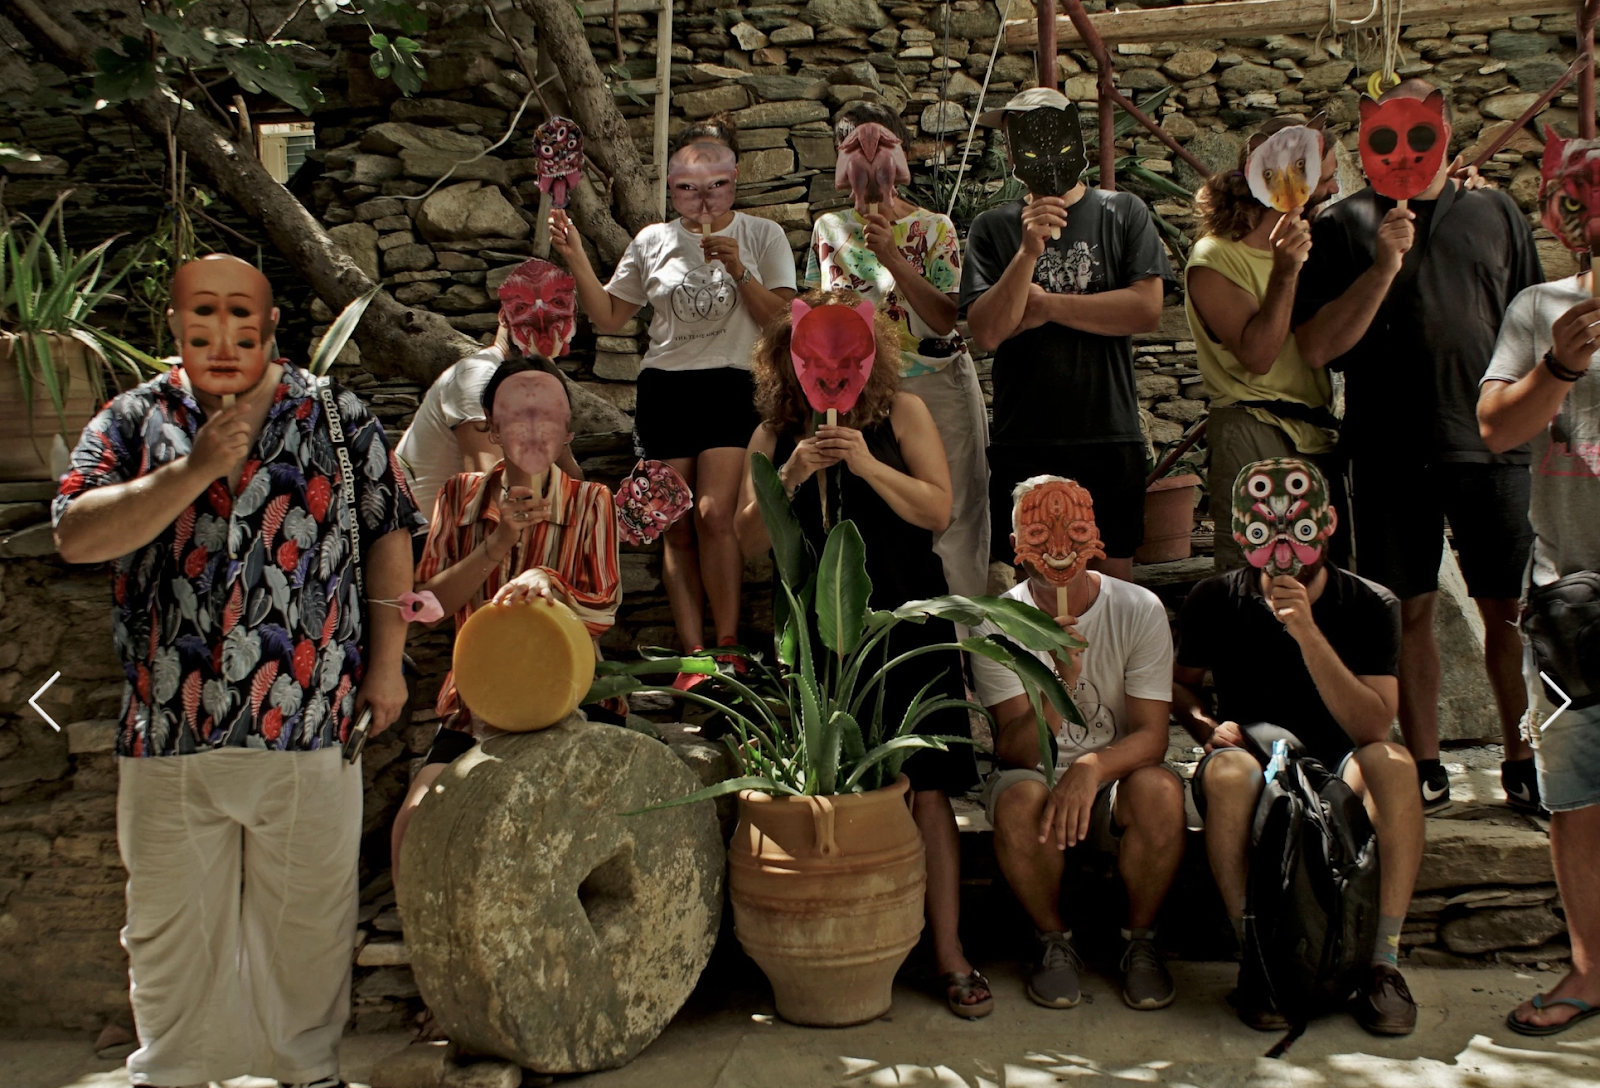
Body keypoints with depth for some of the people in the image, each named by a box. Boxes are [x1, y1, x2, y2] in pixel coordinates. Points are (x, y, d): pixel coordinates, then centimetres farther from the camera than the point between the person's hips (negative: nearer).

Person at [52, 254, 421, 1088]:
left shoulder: (336, 417, 4)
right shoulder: (134, 421, 4)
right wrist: (195, 469, -18)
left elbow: (388, 534, 6)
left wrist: (385, 662, 3)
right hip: (170, 729, 1)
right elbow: (75, 535, -8)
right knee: (170, 918, 15)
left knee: (308, 914, 12)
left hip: (309, 722, 0)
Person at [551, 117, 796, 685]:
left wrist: (737, 270, -13)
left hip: (733, 388, -3)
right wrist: (576, 258, 2)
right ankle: (694, 656, 4)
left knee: (714, 514, -17)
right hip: (664, 390, 3)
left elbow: (782, 320, -1)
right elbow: (608, 316, 14)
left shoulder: (762, 236, 6)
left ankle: (727, 645, -2)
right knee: (677, 529, -1)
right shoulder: (653, 242, 12)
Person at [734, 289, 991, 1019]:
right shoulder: (773, 435, 9)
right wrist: (791, 477, -13)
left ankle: (949, 954, 6)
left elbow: (938, 510, -3)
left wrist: (868, 465, -16)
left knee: (926, 790, -2)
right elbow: (750, 542, 2)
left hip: (908, 629, -1)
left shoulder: (901, 414, 5)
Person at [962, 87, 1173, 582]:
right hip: (1022, 442, 0)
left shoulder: (1123, 212, 6)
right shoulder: (994, 227, 5)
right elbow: (986, 332, -7)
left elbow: (1147, 309, -8)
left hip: (1110, 435, 0)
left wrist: (1046, 305, -6)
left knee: (1112, 575, 7)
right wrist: (1029, 251, -18)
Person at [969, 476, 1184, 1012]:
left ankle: (1141, 941, -6)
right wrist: (1060, 680, -35)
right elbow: (1014, 752, -18)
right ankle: (1054, 941, -6)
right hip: (1038, 776, 0)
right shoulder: (998, 624, -10)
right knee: (1019, 798, -34)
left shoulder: (1139, 610, -9)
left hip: (1114, 777, 1)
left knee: (1159, 789, -32)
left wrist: (1093, 767, -33)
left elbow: (1152, 735, -12)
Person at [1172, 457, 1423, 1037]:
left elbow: (1373, 727, -19)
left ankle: (1384, 963, -25)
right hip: (1252, 763, 0)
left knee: (1394, 763, -32)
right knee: (1230, 770, -35)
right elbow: (1181, 683, 13)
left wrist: (1307, 633, -30)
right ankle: (1257, 961, -23)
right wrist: (1208, 727, -9)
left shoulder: (1370, 605, -7)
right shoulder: (1214, 601, -4)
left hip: (1337, 773, 1)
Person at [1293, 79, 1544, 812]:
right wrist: (1383, 267, -14)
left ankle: (1523, 764, 16)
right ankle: (1425, 766, 16)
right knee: (1410, 609, 4)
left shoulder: (1496, 214, 12)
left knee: (1511, 607, 2)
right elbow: (1316, 347, -5)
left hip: (1491, 443, 2)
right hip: (1391, 450, -1)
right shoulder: (1345, 225, 4)